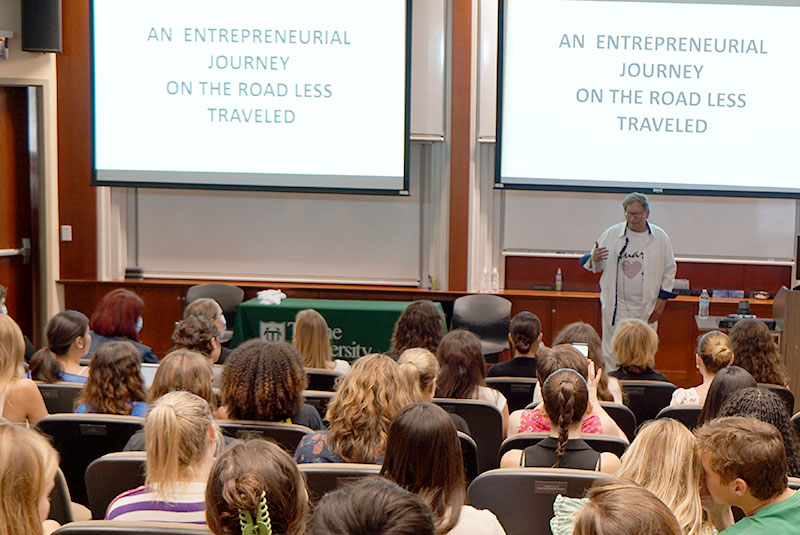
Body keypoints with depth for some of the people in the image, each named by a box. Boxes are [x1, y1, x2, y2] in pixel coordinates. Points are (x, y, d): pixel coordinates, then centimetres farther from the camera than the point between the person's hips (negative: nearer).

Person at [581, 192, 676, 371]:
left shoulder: (660, 237, 1)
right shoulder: (611, 234, 0)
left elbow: (669, 271, 7)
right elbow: (595, 265, 8)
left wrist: (661, 302, 2)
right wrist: (594, 259, -17)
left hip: (646, 308, 0)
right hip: (616, 307, 0)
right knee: (612, 351, 1)